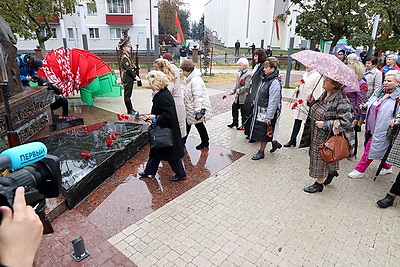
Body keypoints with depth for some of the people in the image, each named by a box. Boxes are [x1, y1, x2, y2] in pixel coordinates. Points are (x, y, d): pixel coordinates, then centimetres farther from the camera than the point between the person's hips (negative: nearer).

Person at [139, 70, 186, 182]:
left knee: (171, 154, 5)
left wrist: (155, 117, -20)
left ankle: (180, 174, 23)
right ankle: (149, 171, 37)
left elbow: (168, 115, -32)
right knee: (155, 151, 21)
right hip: (161, 131, 10)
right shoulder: (160, 94, 5)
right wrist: (151, 115, 4)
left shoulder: (164, 96, -26)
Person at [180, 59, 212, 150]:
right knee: (187, 124, 16)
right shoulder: (189, 79, 9)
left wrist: (198, 111, -27)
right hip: (189, 108, 10)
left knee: (199, 125, 5)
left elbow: (198, 97, -27)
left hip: (198, 108, -10)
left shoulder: (195, 80, -24)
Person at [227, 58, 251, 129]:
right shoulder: (240, 73, 11)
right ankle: (235, 122, 33)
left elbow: (247, 87, -23)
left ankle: (243, 125, 21)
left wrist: (238, 91, -16)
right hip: (238, 96, 9)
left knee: (243, 111, 4)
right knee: (234, 107, 17)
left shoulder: (248, 74, -17)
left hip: (244, 97, -9)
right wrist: (233, 91, 8)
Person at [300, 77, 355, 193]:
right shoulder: (325, 95, 3)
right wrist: (312, 102, 1)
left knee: (321, 158, 5)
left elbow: (346, 121, -25)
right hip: (317, 134, 9)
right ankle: (332, 172, 47)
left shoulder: (341, 101, -23)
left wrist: (325, 124, -27)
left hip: (327, 137, -8)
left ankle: (319, 184, 24)